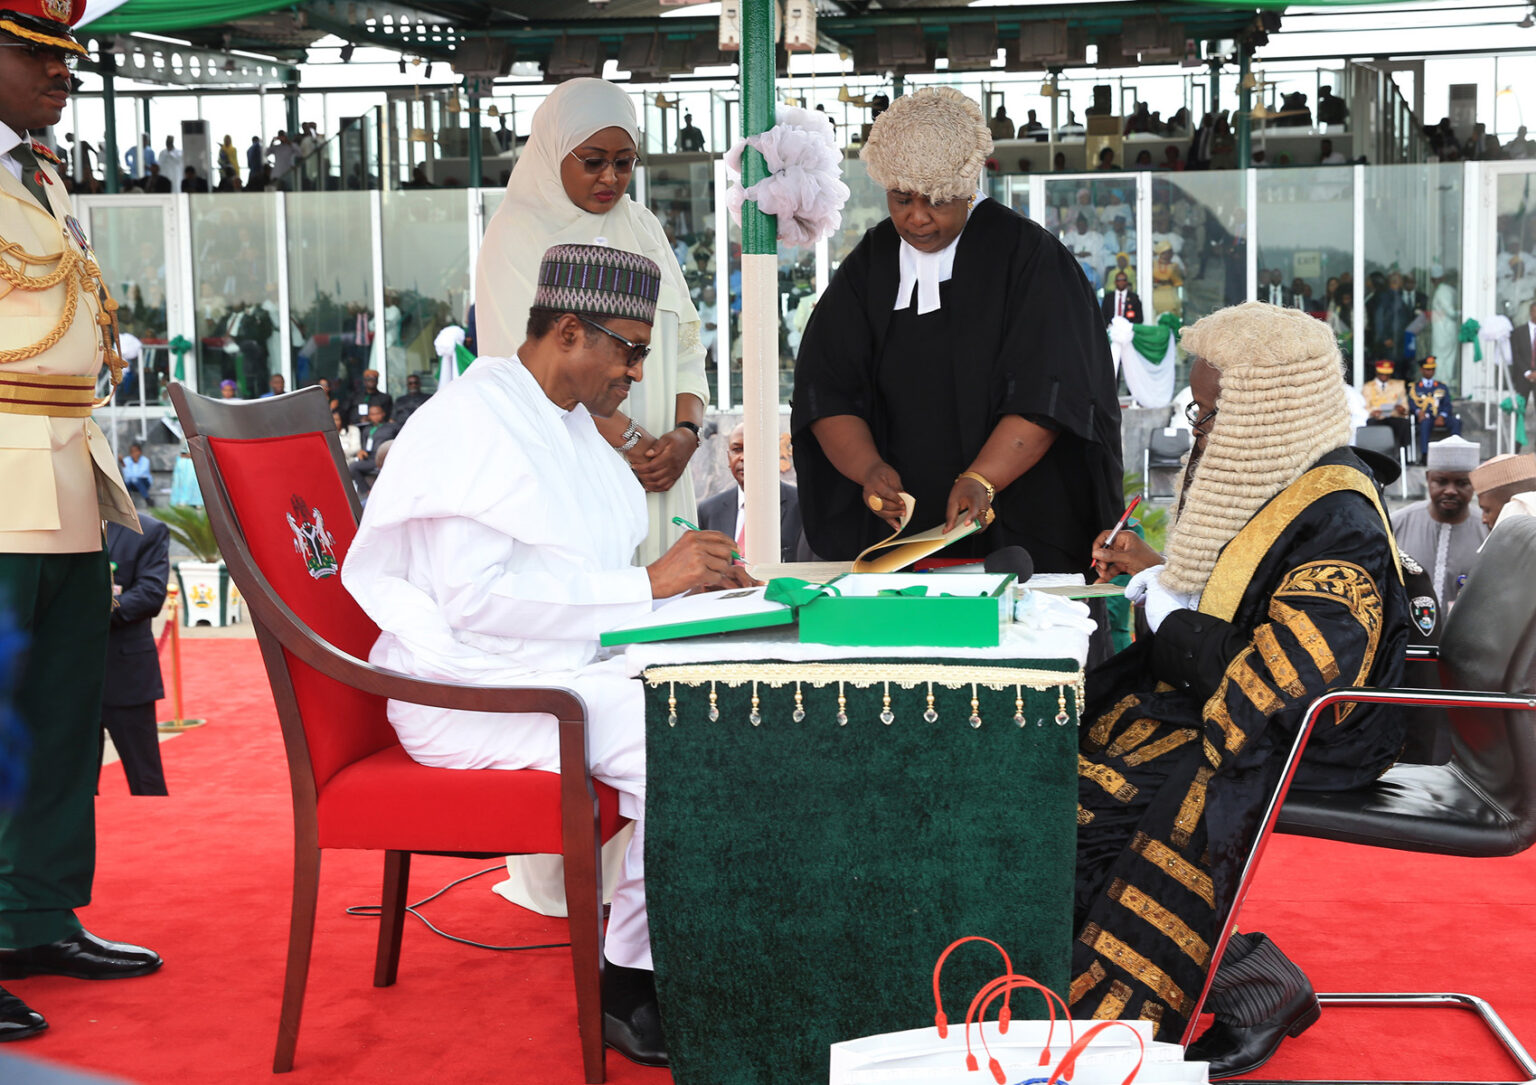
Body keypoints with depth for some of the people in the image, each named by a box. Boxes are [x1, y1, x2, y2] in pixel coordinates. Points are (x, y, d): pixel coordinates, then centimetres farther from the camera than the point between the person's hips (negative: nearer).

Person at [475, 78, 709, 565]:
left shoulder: (642, 226, 17)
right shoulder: (517, 231, -1)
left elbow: (685, 341, 12)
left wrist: (685, 432, -7)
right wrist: (629, 441, -16)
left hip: (655, 467, 5)